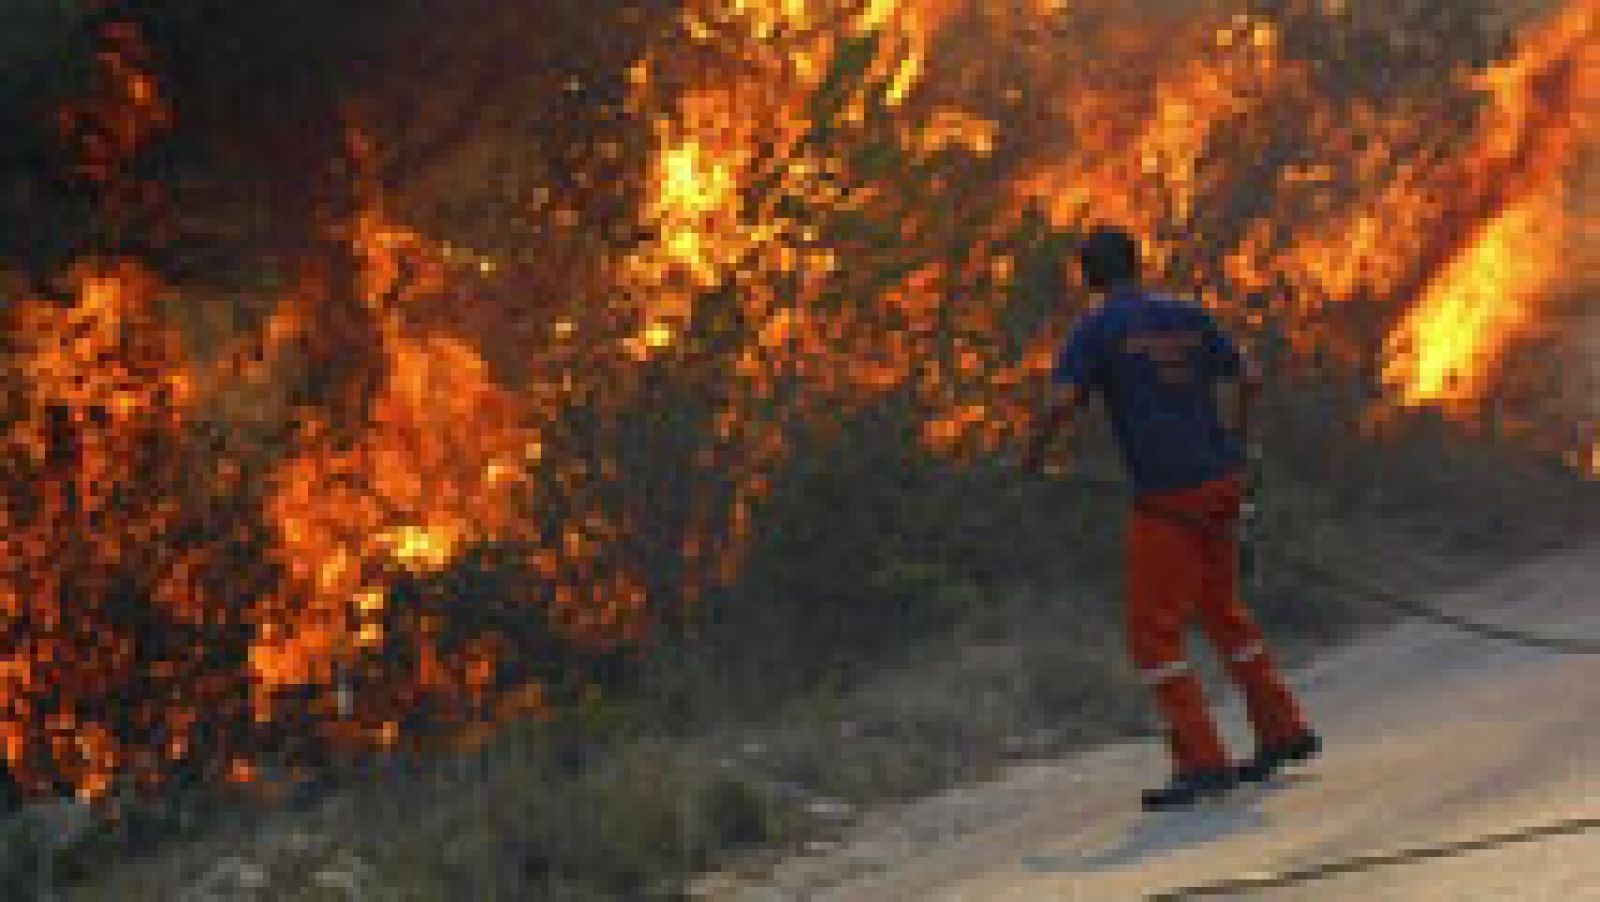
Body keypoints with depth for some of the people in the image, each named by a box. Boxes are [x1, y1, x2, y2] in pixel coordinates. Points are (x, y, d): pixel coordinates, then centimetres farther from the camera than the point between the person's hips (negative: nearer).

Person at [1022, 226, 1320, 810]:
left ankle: (1201, 761, -10)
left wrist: (1033, 456, -1)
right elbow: (1247, 379, 11)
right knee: (1220, 611, 23)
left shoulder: (1094, 330, -8)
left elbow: (1062, 405, -19)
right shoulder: (1187, 317, 9)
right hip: (1219, 481, 7)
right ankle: (1282, 729, 27)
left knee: (1153, 633, -2)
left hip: (1167, 498, -7)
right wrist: (1233, 443, 27)